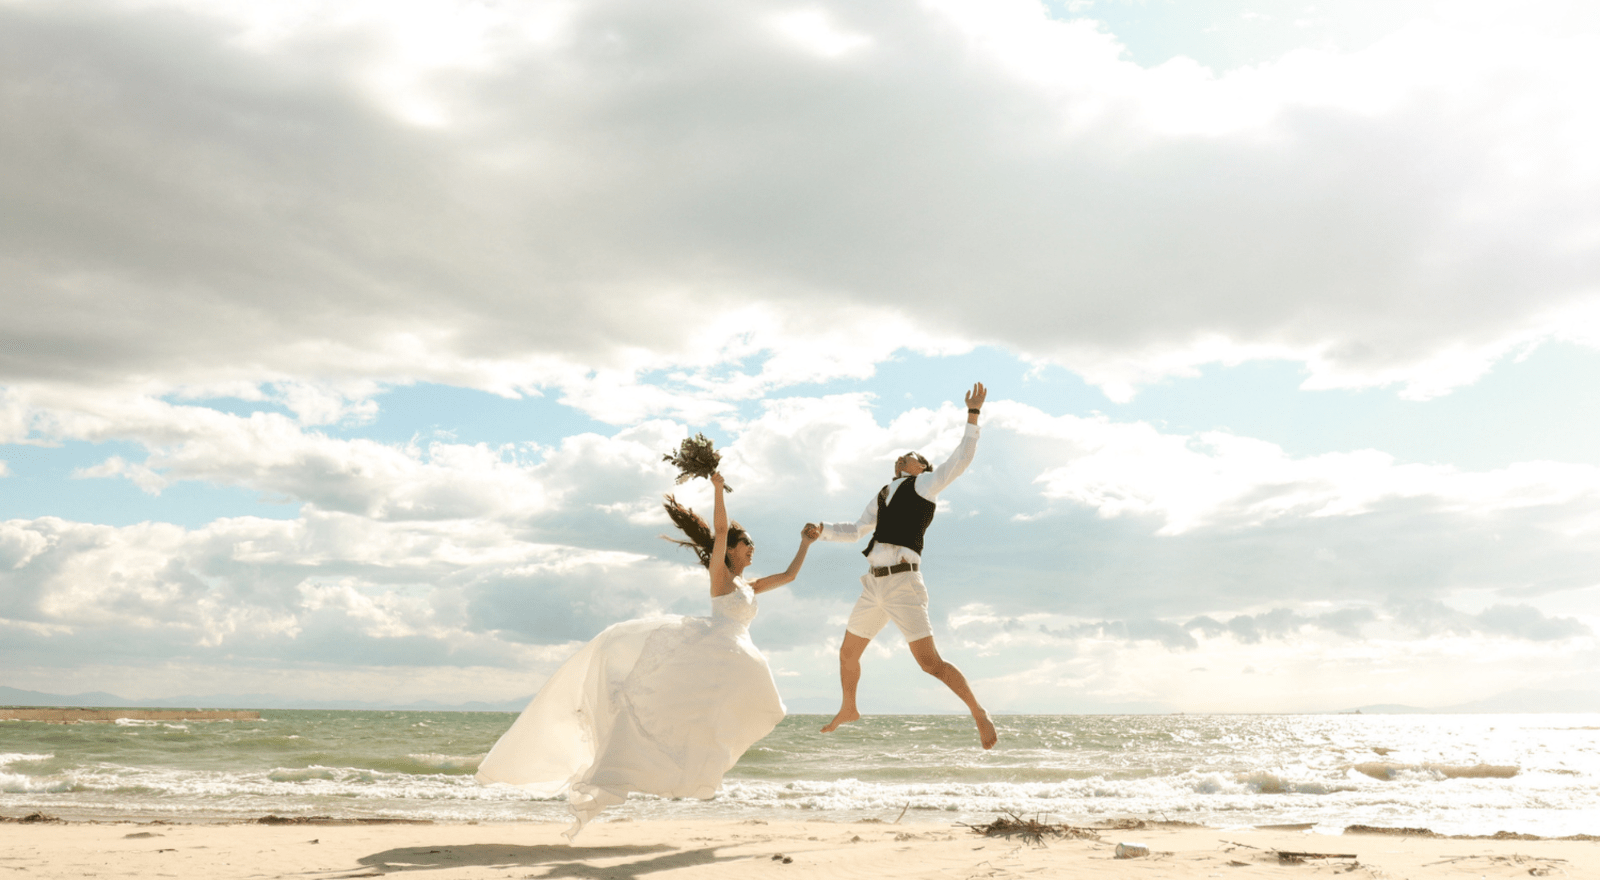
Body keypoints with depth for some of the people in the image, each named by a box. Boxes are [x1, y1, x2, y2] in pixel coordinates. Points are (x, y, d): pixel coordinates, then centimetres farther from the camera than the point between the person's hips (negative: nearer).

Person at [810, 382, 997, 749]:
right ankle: (848, 710, 44)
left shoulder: (925, 484, 5)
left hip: (903, 585, -7)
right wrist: (823, 530, 18)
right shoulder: (883, 496, 23)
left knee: (929, 662, -14)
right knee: (848, 654, 19)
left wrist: (973, 414, -10)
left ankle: (978, 712, 1)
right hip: (875, 585, 7)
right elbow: (856, 530, 33)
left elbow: (962, 459, -6)